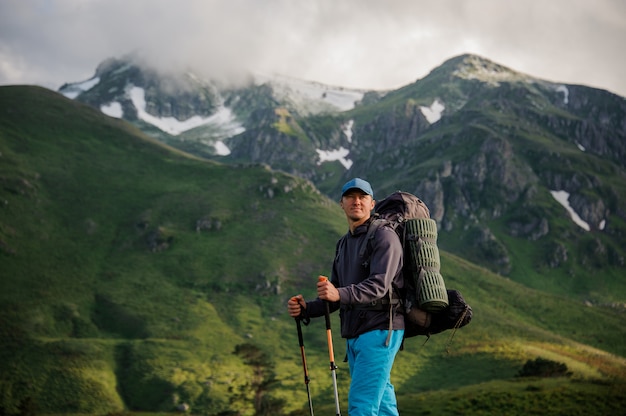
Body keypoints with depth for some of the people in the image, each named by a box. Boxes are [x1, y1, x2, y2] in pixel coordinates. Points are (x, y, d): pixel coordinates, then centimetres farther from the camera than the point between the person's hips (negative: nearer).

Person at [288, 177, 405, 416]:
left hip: (379, 331, -8)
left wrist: (340, 294, -38)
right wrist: (306, 309, 0)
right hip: (353, 336, 9)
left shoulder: (384, 236, -7)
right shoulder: (343, 244, 18)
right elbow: (335, 299, 18)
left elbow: (379, 285, -22)